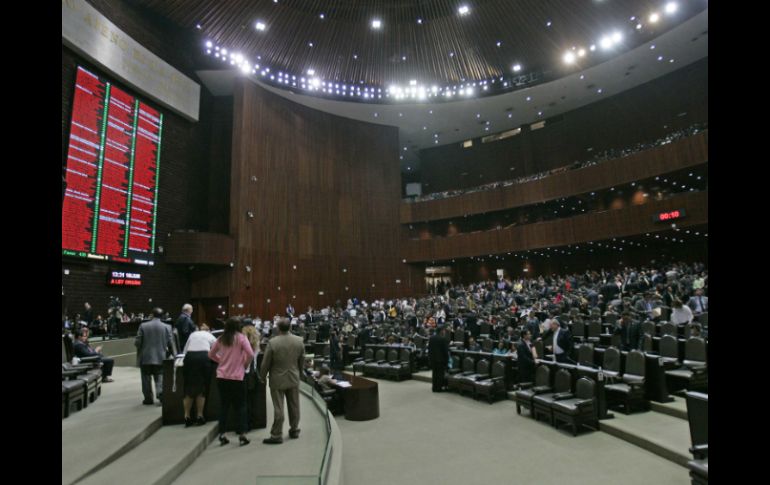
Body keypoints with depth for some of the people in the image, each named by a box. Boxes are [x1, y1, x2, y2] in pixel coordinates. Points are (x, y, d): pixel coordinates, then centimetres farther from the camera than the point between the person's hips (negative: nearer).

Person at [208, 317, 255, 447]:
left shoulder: (221, 339, 5)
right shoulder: (241, 337, -9)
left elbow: (211, 354, 14)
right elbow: (250, 354, -17)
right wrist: (245, 364, -1)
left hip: (221, 376, 4)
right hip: (236, 377, -4)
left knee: (223, 406, 13)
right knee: (240, 406, 6)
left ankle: (222, 435, 16)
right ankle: (242, 435, 7)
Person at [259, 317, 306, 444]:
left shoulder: (272, 342, -19)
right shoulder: (299, 341, -6)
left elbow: (265, 363, -10)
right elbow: (302, 360, 4)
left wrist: (262, 377, 6)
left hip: (278, 380, -4)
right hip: (294, 379, 4)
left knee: (278, 408, 3)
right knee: (294, 406, 15)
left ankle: (277, 435, 11)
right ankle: (294, 430, 28)